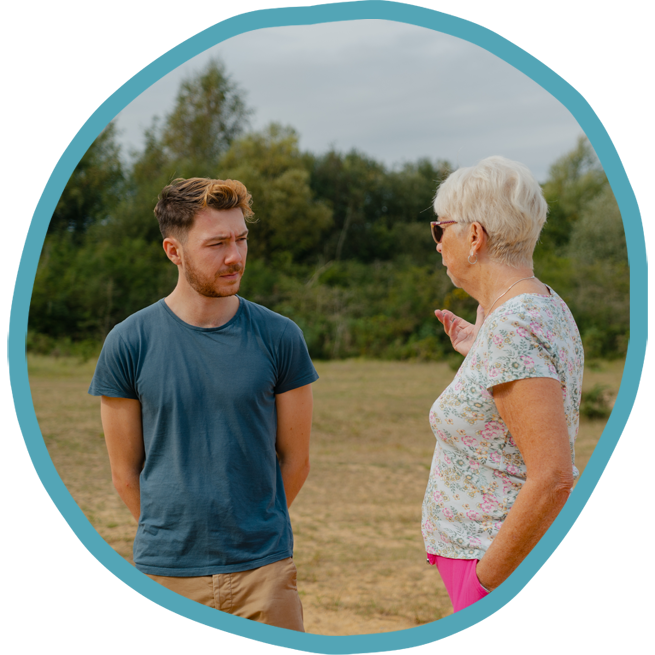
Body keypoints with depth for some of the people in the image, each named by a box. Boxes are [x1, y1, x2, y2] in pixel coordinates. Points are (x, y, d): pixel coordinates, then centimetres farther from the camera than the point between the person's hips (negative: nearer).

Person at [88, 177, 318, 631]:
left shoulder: (280, 338, -1)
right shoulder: (128, 344, -3)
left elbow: (295, 461, 7)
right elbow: (126, 473, 4)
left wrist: (251, 529, 12)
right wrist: (170, 534, 10)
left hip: (265, 569, 1)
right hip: (166, 576, 0)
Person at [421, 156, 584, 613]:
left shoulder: (512, 330, -22)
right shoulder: (545, 306, 8)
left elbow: (553, 478, -27)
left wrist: (485, 580, -19)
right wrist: (478, 355, 21)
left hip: (506, 565, -10)